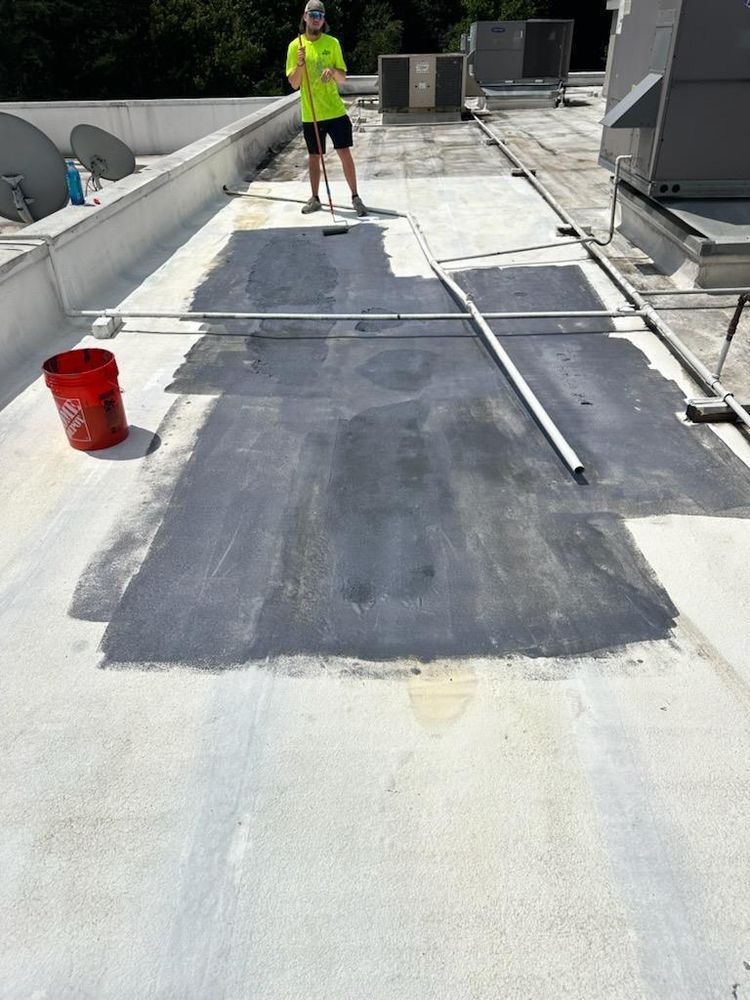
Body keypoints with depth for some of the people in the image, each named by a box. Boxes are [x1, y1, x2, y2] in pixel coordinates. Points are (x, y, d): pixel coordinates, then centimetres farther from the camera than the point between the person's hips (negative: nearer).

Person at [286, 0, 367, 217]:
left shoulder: (332, 43, 3)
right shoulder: (295, 45, 1)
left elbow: (343, 78, 5)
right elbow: (294, 84, -2)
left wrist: (333, 71, -16)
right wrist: (300, 63, -19)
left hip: (335, 110, 0)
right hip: (310, 114, 0)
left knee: (345, 153, -1)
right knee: (314, 157, 8)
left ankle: (355, 197, 7)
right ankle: (315, 199, 21)